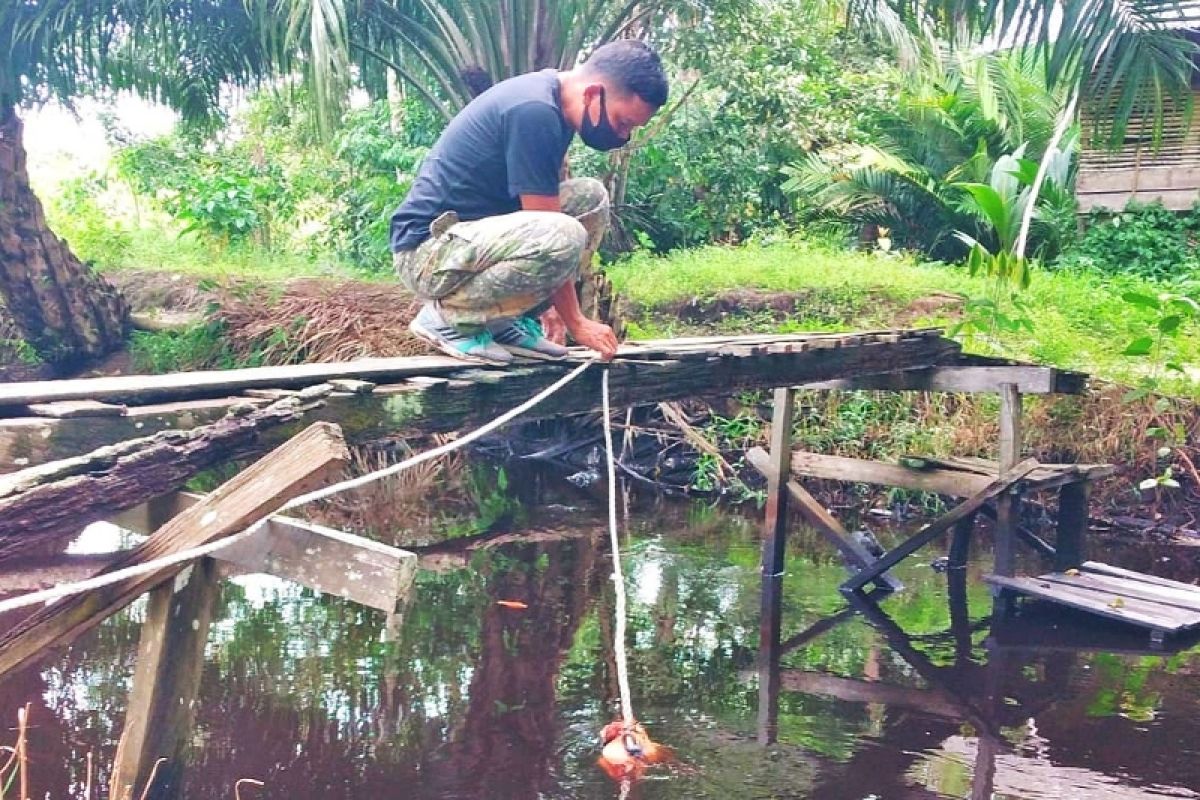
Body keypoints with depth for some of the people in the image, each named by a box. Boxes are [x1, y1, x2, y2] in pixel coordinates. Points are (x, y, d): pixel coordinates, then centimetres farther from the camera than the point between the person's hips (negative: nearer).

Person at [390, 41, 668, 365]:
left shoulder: (552, 99, 9)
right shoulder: (534, 111, -21)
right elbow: (550, 236, -19)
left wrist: (548, 301, 21)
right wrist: (576, 322, -10)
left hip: (471, 236, 10)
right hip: (428, 251, -10)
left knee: (590, 198, 5)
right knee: (564, 237, -31)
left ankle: (510, 322, 7)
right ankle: (449, 316, -10)